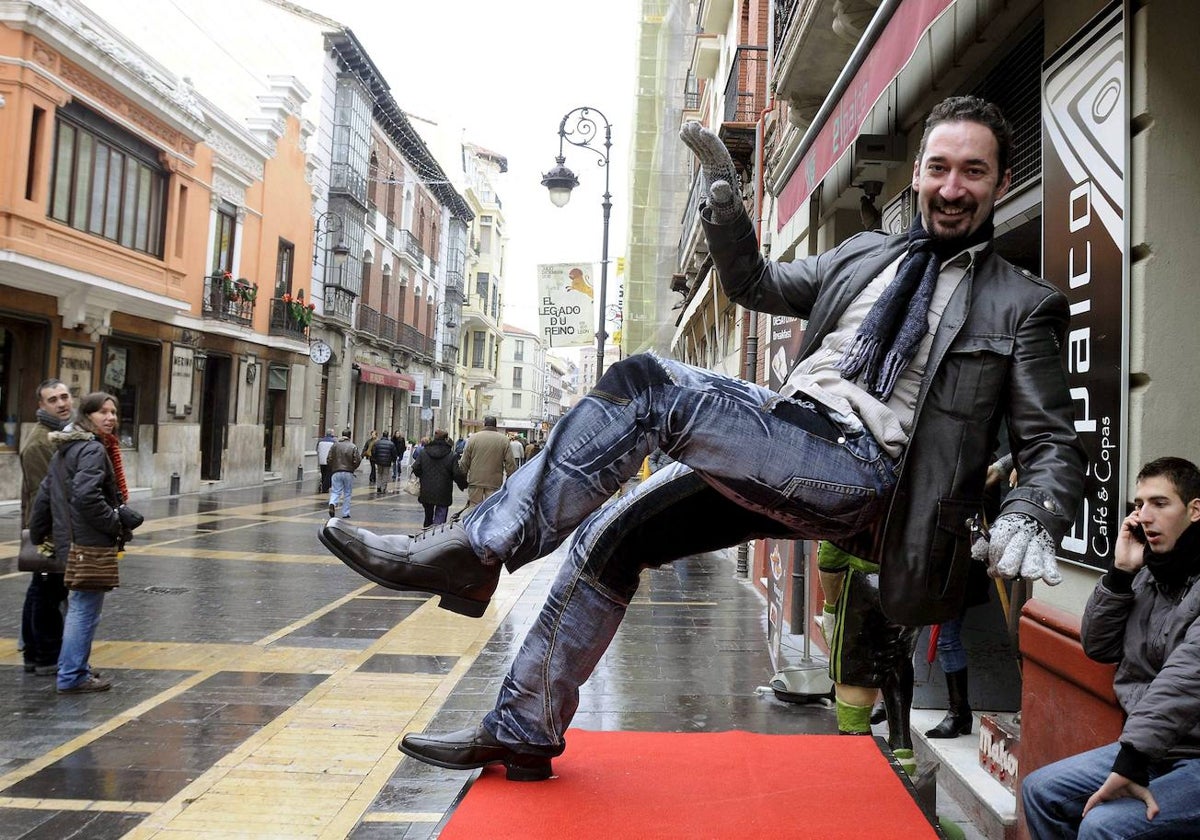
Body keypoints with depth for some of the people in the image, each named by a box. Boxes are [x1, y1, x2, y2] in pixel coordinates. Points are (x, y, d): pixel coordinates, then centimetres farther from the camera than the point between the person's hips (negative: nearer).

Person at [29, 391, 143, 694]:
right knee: (85, 610, -2)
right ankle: (73, 677, 5)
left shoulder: (65, 449, 16)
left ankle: (74, 668, 30)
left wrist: (37, 533, 26)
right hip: (90, 544, -10)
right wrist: (117, 523, -16)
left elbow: (45, 494, 20)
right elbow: (86, 496, -26)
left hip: (68, 540, 10)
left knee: (79, 607, 20)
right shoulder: (93, 449, -15)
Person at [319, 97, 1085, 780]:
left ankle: (471, 554, -15)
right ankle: (524, 733, 16)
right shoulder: (864, 254, 22)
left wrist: (1029, 521, -19)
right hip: (778, 459, 7)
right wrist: (725, 197, 14)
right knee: (610, 532, -2)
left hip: (863, 474, -6)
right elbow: (755, 283, 30)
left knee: (644, 383, -24)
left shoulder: (1023, 306, 6)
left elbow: (1054, 443, 3)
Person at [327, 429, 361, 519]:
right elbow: (357, 461, -9)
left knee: (335, 491, 6)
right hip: (348, 473, -1)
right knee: (347, 493, 10)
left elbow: (329, 459, 1)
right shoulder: (353, 447, -6)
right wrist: (353, 468, 12)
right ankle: (345, 513, 12)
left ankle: (332, 504, -24)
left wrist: (331, 470, 16)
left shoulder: (335, 445, 1)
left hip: (336, 472, 1)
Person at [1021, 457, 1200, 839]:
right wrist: (1120, 573, -1)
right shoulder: (1149, 574, 8)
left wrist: (1131, 759, -31)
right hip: (1147, 747, 8)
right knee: (1040, 790, 6)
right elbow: (1098, 647, 10)